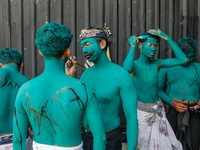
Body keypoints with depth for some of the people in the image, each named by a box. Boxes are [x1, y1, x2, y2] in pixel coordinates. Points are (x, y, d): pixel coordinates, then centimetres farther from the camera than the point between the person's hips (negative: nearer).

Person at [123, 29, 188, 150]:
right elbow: (126, 69, -38)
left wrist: (167, 38, -8)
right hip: (142, 111, -4)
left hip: (158, 111, 4)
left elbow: (183, 60, -6)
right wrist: (133, 46, -25)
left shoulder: (157, 63, 1)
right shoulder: (134, 65, -12)